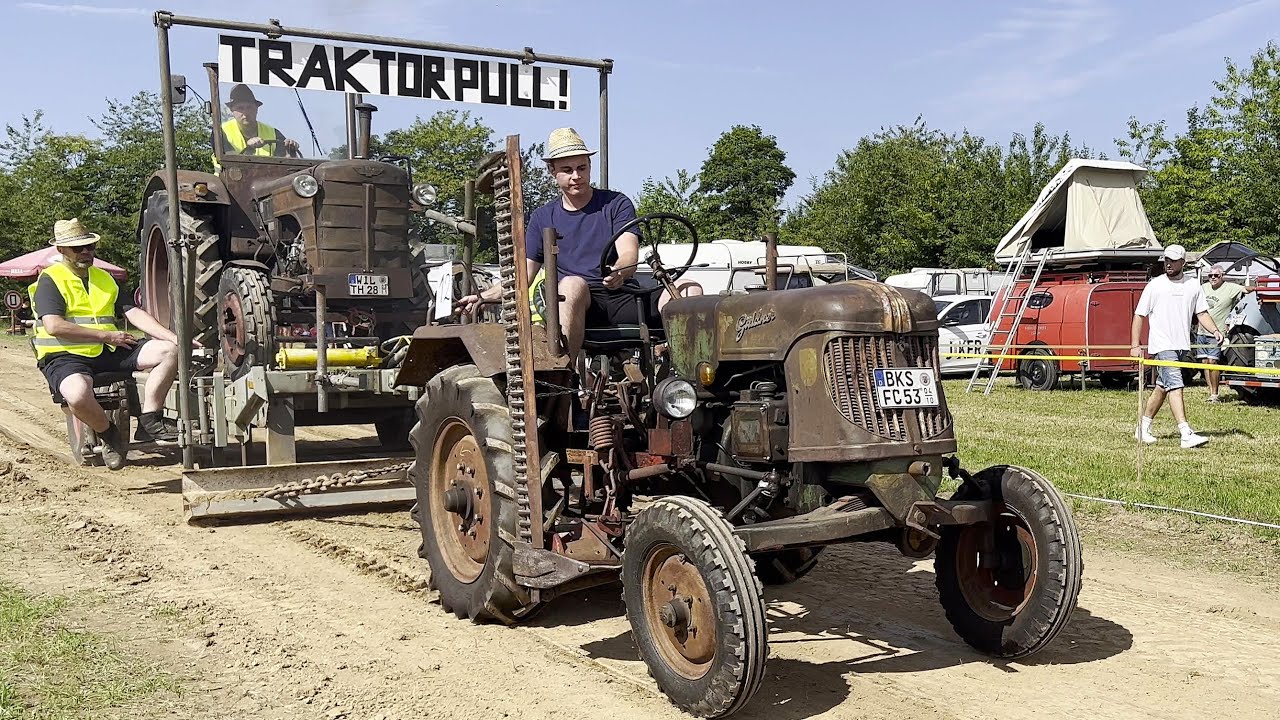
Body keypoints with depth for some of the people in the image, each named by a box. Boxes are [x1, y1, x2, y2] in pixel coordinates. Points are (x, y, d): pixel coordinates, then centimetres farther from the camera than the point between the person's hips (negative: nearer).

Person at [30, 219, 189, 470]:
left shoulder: (105, 278, 19)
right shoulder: (50, 280, -1)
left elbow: (134, 313, 10)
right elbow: (54, 326, -16)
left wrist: (176, 339, -5)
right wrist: (107, 335, -14)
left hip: (107, 354, 6)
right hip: (66, 356, -6)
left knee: (168, 350, -11)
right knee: (78, 394, -39)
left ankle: (149, 421, -11)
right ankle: (108, 434, -6)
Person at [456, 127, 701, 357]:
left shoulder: (616, 204, 12)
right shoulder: (543, 217, 18)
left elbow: (629, 256, -4)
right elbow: (523, 276, 20)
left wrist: (619, 273, -28)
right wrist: (483, 297, 5)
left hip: (624, 298, 0)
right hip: (575, 306, 0)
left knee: (689, 289, -26)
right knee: (572, 283, -37)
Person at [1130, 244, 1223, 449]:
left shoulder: (1193, 285, 10)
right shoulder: (1155, 285, -2)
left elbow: (1202, 313, 12)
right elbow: (1139, 315, 0)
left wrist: (1214, 330, -8)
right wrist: (1135, 346, -7)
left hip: (1183, 346, 5)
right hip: (1162, 345, -5)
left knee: (1162, 388, 12)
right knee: (1175, 386, -16)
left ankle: (1143, 428, 24)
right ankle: (1186, 434, -22)